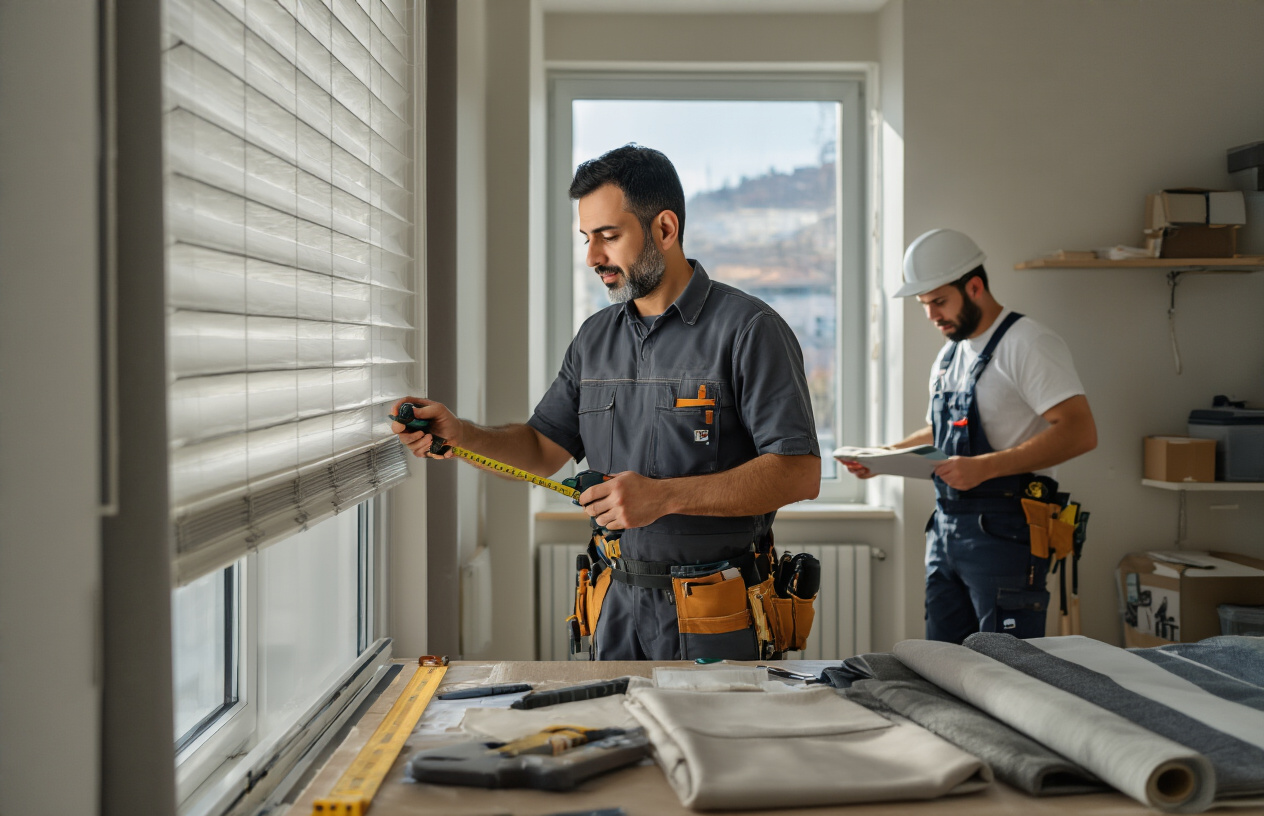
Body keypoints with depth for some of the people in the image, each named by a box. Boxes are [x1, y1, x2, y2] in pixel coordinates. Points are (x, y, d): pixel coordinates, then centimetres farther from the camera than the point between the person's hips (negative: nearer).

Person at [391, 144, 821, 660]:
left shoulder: (748, 330, -12)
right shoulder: (595, 337, 10)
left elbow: (800, 473, -19)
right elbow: (545, 445, 14)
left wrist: (664, 496, -24)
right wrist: (458, 434, -4)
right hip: (620, 603, 6)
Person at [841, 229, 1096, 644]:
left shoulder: (1029, 343, -10)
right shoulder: (948, 355, 18)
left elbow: (1080, 431, -20)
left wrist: (985, 467, -26)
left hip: (1003, 532, -8)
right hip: (946, 528, 8)